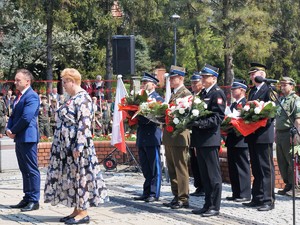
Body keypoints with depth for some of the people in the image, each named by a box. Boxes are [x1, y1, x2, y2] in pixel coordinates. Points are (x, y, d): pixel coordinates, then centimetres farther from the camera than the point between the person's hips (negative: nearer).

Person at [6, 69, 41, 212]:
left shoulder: (32, 96, -12)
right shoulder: (19, 97, 18)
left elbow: (26, 118, -20)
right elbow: (13, 116, 19)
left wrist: (14, 131, -11)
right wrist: (9, 129, 0)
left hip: (28, 138, -10)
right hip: (19, 138, 10)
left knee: (32, 170, -5)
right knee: (24, 170, 13)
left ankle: (34, 201, -2)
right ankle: (27, 199, 19)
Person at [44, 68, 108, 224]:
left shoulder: (82, 99, -15)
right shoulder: (73, 98, 15)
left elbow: (84, 125, -20)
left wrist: (78, 146, -23)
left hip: (76, 146, -10)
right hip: (66, 146, 10)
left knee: (80, 176, -5)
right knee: (72, 176, 11)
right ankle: (77, 210, 17)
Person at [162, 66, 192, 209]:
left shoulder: (186, 94, -9)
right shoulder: (173, 94, 20)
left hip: (179, 137, -9)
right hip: (169, 137, 9)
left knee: (180, 169, -5)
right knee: (172, 169, 12)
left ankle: (183, 199, -2)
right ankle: (176, 197, 19)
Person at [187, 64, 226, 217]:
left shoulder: (218, 93, -8)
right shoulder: (203, 93, 18)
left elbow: (218, 117, -17)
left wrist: (199, 123, -24)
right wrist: (191, 122, 7)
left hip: (210, 139, -9)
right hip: (201, 140, 9)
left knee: (213, 174, -3)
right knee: (205, 175, 13)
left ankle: (214, 207, 1)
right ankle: (207, 205, 19)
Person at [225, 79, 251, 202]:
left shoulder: (246, 104, -10)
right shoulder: (233, 105, 18)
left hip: (241, 140, -9)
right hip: (231, 140, 9)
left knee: (242, 167, -3)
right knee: (233, 168, 10)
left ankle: (245, 194, 1)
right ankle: (236, 193, 16)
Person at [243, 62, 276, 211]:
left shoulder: (269, 90, -8)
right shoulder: (252, 91, 17)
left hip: (263, 135, -8)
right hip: (252, 136, 8)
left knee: (266, 168, -4)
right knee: (256, 169, 13)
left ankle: (268, 201, -2)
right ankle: (257, 199, 19)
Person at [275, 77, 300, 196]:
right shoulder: (280, 100, 18)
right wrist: (276, 134, 18)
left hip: (289, 133, -9)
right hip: (279, 134, 9)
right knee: (281, 161, 11)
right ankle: (288, 184, 18)